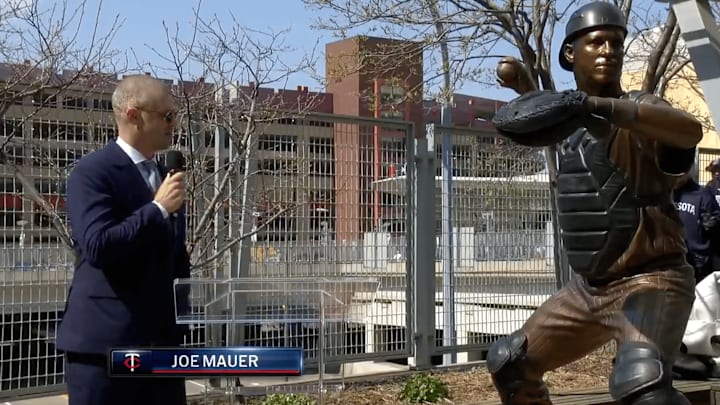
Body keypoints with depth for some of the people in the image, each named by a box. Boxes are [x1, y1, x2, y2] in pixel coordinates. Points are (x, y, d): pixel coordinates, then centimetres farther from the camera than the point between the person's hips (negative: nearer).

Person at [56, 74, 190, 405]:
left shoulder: (166, 176, 16)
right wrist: (158, 208, -17)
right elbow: (98, 244, -23)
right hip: (104, 340, -7)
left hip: (161, 340, 8)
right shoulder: (92, 172, -9)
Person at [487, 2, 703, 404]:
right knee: (509, 362, 20)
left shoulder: (637, 109, -13)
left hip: (648, 282, -8)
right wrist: (525, 88, 19)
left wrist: (601, 106, -47)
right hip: (589, 288, 8)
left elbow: (691, 130, -37)